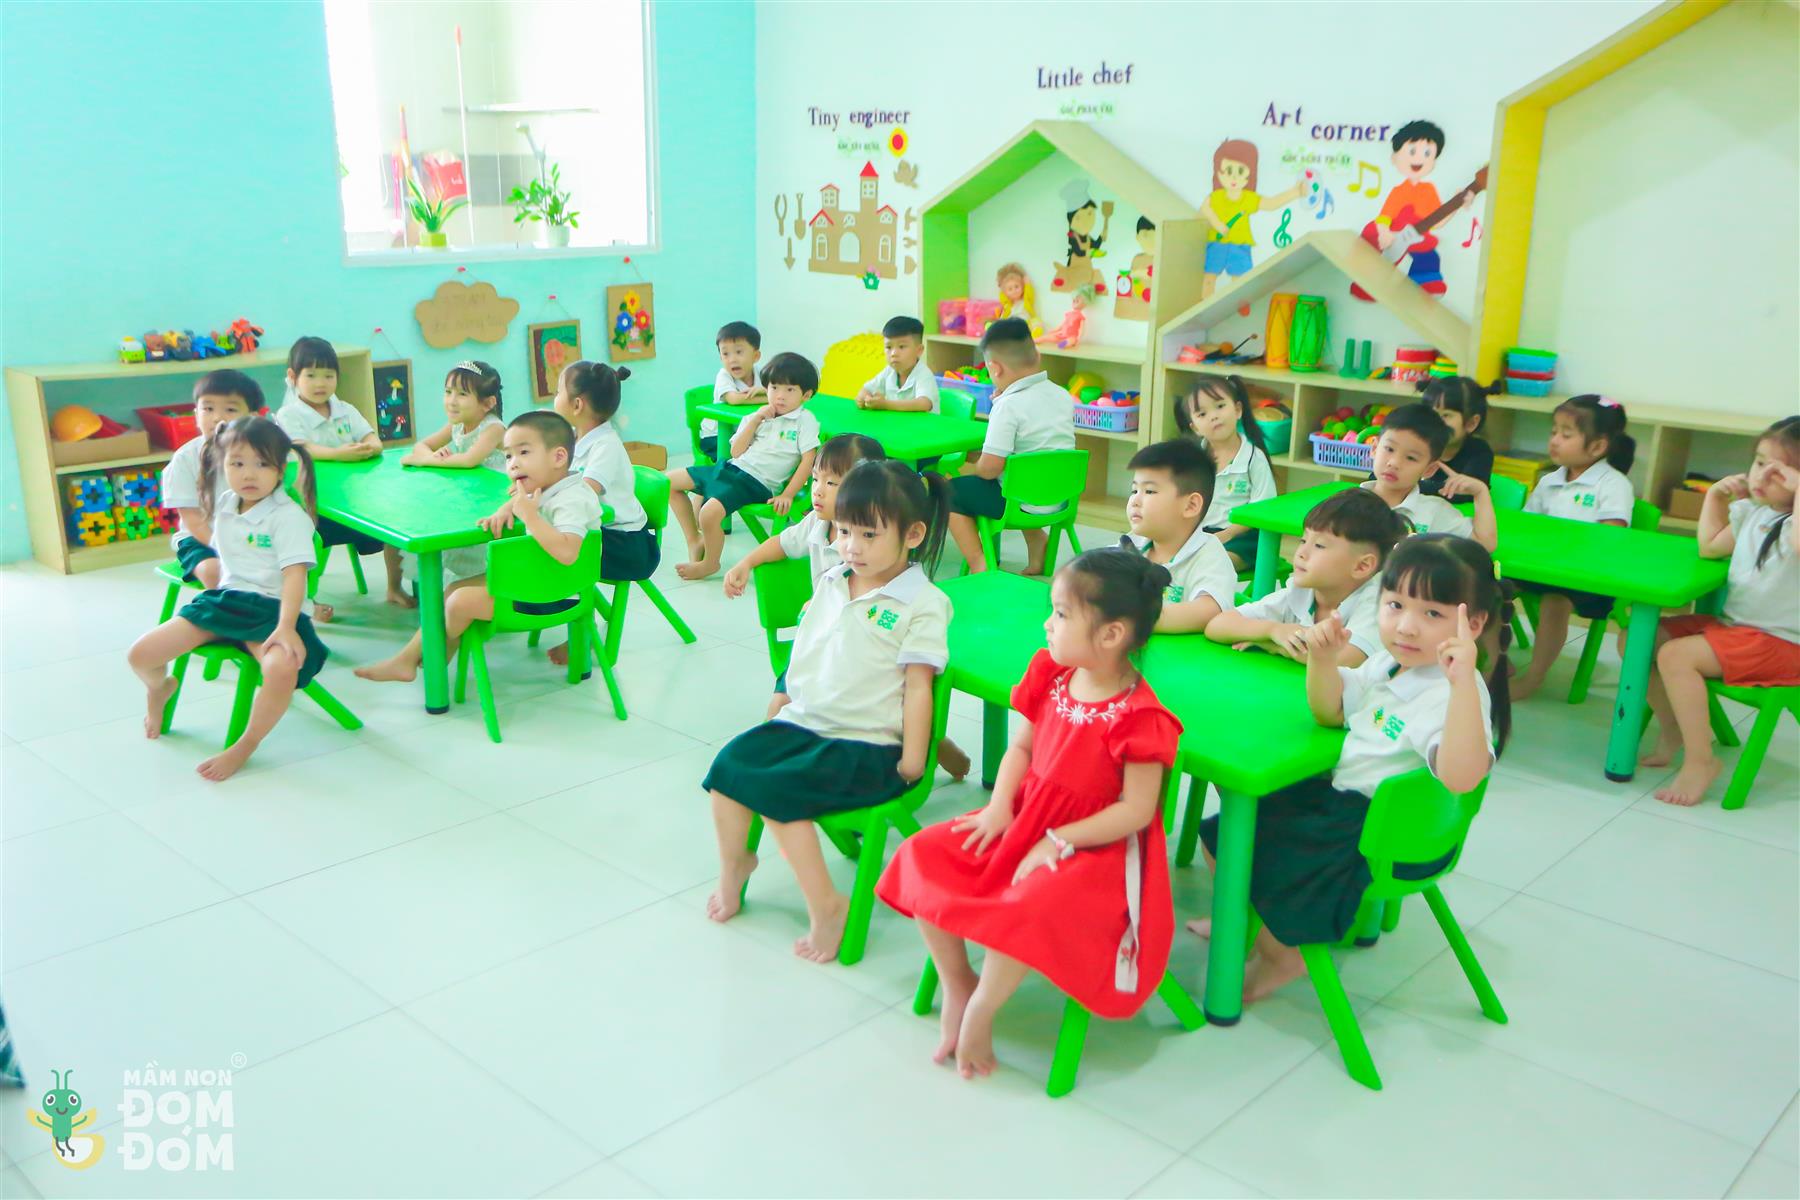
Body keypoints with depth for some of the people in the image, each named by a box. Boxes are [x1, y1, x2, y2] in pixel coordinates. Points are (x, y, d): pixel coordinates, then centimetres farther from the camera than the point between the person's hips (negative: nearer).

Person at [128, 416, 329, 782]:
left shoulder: (289, 516, -14)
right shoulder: (223, 505, 7)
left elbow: (295, 575, -22)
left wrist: (285, 627, -33)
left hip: (271, 609, -6)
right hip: (224, 599, 6)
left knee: (284, 668, -40)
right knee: (139, 655, -4)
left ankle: (244, 747, -15)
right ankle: (159, 688, 36)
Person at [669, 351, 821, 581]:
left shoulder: (805, 420, -2)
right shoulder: (758, 417, 14)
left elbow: (808, 461, -8)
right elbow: (736, 452, 5)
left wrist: (787, 496, -15)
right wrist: (755, 419, -3)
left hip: (756, 483, -8)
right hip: (731, 467, 8)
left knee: (709, 513, -31)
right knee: (669, 481, 9)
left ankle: (709, 563, -1)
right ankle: (695, 540, 16)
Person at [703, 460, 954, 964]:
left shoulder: (921, 604, -11)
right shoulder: (831, 582, 10)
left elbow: (917, 687, -13)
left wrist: (911, 763, -14)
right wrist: (778, 705, 19)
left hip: (867, 743, -7)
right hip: (803, 720, 7)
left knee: (774, 790, -24)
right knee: (729, 764, -12)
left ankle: (825, 904, -11)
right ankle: (733, 863, 14)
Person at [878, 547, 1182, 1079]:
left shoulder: (1138, 718, -21)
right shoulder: (1050, 676, 0)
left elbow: (1136, 810, -20)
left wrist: (1057, 843, -21)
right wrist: (1000, 807, -8)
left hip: (1093, 845, -8)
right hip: (1024, 820, 8)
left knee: (1034, 906, -36)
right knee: (922, 856, -4)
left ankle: (979, 1014, -9)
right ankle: (956, 985, 8)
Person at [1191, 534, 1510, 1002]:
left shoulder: (1454, 693, -27)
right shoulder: (1388, 664, 0)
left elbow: (1461, 777, -44)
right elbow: (1331, 710, 13)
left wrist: (1463, 682, -52)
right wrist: (1322, 660, -8)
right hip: (1343, 796, 9)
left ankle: (1281, 954, 18)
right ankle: (1255, 919, 40)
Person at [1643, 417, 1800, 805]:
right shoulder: (1750, 511, 9)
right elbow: (1710, 548, 23)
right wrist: (1716, 496, 14)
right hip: (1731, 624, 9)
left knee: (1675, 656, -27)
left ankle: (1700, 760, -14)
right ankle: (1672, 732, 15)